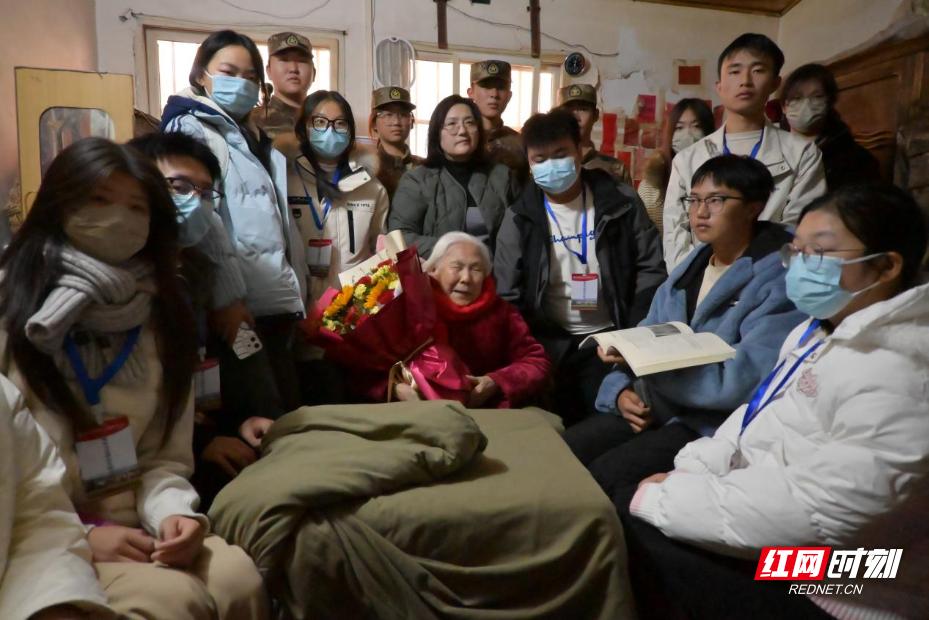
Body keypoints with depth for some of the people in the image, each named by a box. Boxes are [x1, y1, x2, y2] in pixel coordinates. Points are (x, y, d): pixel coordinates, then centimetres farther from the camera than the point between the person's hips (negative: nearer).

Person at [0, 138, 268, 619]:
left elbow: (165, 457, 4)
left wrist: (172, 510, -16)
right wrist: (76, 536, -16)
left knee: (240, 579, -23)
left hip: (131, 527, 4)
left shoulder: (156, 320, 8)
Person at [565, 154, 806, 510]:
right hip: (651, 408, 7)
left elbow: (747, 380, -23)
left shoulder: (779, 279, -12)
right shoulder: (691, 265, 12)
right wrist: (621, 390, -10)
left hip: (717, 425, -7)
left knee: (601, 476, -22)